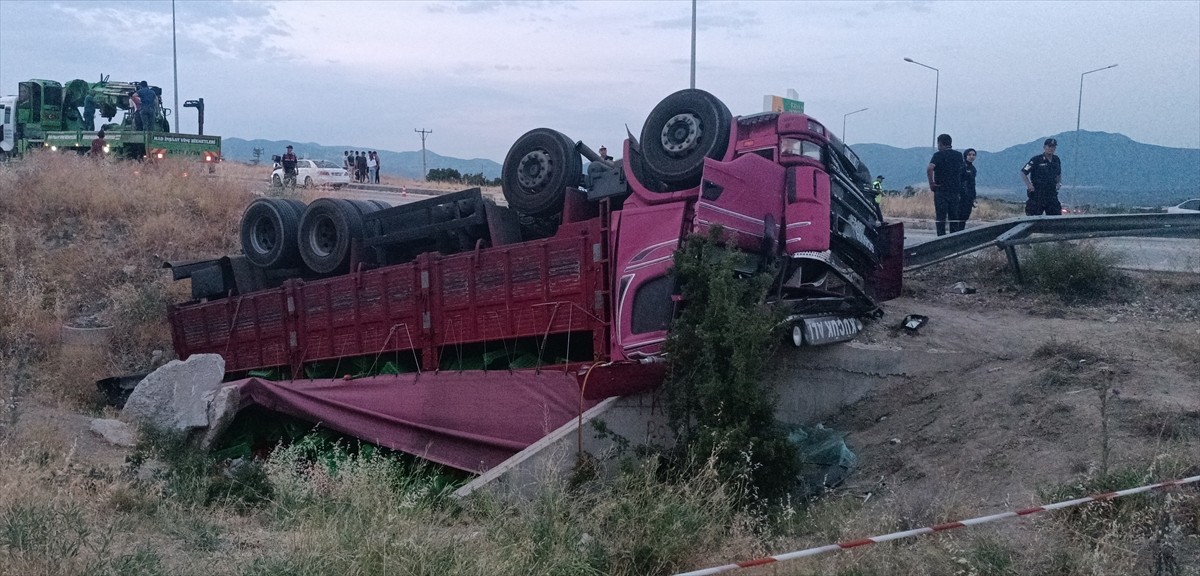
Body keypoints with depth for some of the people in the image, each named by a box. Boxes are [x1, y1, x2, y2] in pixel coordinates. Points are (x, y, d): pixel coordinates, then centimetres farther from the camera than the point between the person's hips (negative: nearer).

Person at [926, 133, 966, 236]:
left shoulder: (938, 155, -9)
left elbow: (930, 169, -24)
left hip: (941, 190, -5)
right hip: (955, 191, 5)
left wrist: (931, 183, -14)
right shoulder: (958, 155, 8)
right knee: (954, 218, 11)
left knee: (940, 218, -1)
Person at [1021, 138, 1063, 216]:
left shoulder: (1056, 160, 11)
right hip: (1037, 194, -5)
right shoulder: (1036, 160, -7)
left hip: (1052, 194, 6)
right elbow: (1023, 173, -7)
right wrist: (1029, 185, -15)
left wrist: (1059, 183, 13)